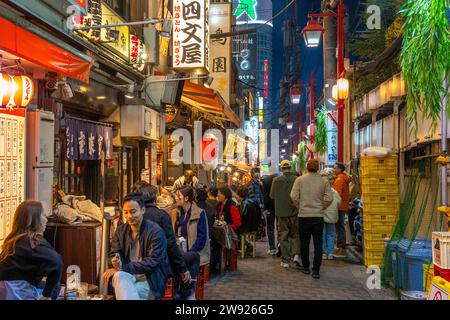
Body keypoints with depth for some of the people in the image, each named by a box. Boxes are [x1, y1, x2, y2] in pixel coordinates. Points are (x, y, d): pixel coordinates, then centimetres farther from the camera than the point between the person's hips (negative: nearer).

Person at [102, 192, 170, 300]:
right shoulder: (120, 231, 9)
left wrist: (122, 268, -22)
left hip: (148, 280, -5)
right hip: (125, 277, 5)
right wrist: (115, 262, -19)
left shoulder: (156, 231, -8)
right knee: (119, 276, -33)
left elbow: (152, 262, -15)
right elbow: (113, 254, 8)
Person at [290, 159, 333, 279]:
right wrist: (322, 207, 9)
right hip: (318, 216, 0)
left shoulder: (299, 180, -4)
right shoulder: (324, 181, -3)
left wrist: (299, 206, 7)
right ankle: (316, 270, 4)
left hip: (304, 215, 0)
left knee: (304, 242, 13)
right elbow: (329, 198, -7)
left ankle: (305, 267, 23)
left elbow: (294, 196, -9)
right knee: (318, 244, 5)